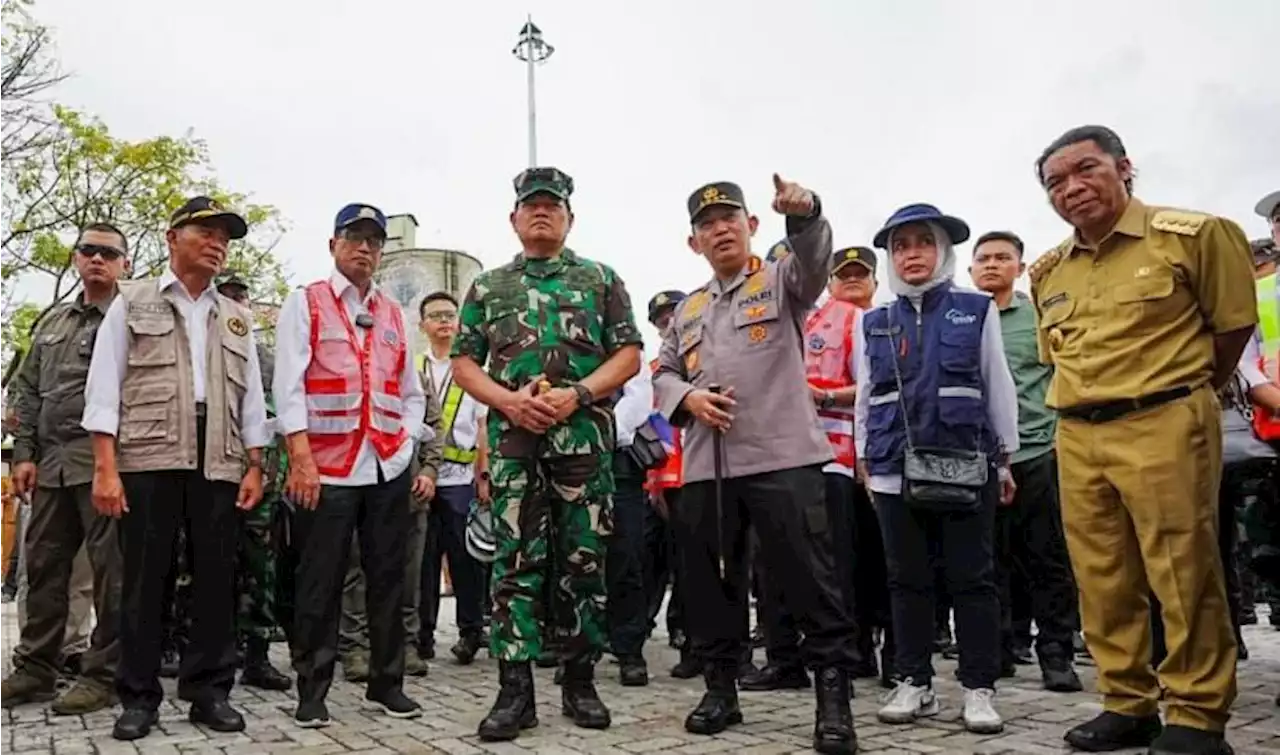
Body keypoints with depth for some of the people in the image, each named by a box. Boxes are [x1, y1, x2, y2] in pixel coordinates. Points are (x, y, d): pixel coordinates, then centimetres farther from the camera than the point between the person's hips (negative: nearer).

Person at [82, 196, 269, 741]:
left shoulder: (236, 318, 19)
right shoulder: (133, 302, 9)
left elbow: (252, 396, 15)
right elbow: (104, 387, 1)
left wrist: (254, 467, 6)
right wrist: (105, 467, -8)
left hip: (219, 463, 3)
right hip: (148, 456, -3)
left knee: (217, 578, 3)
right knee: (144, 578, 1)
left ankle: (209, 690, 13)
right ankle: (138, 696, 11)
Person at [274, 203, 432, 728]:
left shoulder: (394, 315, 16)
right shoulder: (305, 303, 4)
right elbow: (288, 384, -6)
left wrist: (416, 457, 6)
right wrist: (301, 457, -15)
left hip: (389, 468, 4)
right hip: (327, 468, -4)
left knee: (388, 578, 9)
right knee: (320, 584, 1)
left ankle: (386, 682, 21)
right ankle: (312, 693, 13)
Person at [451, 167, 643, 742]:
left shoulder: (601, 280, 10)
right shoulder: (487, 288, 14)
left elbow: (628, 355, 4)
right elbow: (463, 363, 10)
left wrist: (576, 395, -12)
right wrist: (508, 400, -9)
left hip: (585, 440, 0)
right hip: (513, 442, 1)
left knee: (583, 561, 4)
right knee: (516, 562, -1)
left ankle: (580, 682, 16)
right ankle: (515, 689, 5)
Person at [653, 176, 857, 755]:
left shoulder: (782, 282, 7)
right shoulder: (687, 311, 23)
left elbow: (814, 258, -15)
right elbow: (663, 375, 21)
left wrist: (805, 212, -37)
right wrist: (688, 398, -2)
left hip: (782, 457, -5)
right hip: (705, 465, 6)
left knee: (809, 578, -5)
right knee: (710, 579, 10)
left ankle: (833, 696, 5)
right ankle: (721, 687, 24)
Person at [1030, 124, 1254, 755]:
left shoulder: (1194, 235, -3)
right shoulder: (1046, 273, 12)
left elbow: (1233, 324, 6)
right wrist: (1092, 401, 16)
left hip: (1164, 426, -5)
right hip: (1077, 438, 5)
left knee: (1184, 578, -1)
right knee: (1103, 583, 9)